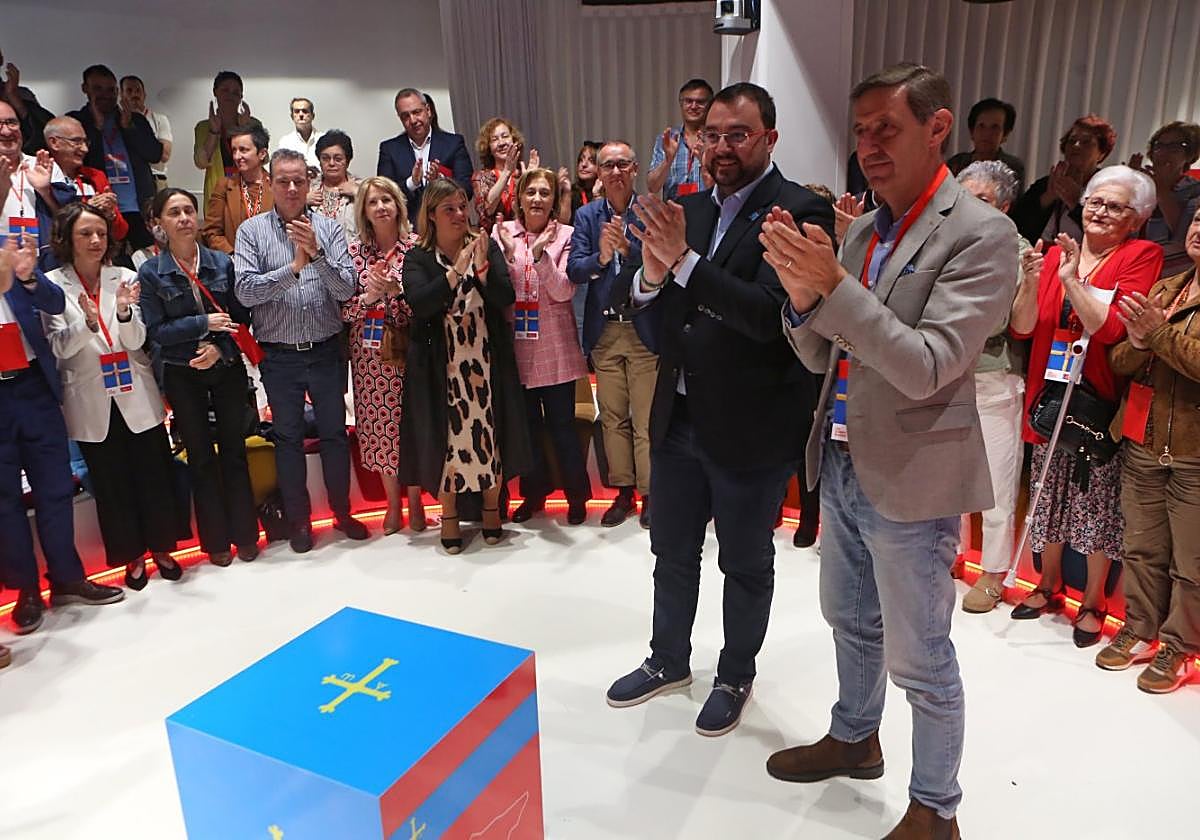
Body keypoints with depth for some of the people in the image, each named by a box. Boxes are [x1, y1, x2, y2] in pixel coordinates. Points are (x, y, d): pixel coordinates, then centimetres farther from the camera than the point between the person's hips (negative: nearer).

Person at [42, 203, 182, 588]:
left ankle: (161, 546, 25)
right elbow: (59, 347, -9)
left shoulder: (125, 278, 0)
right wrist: (88, 324, -28)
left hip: (137, 395, 1)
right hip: (91, 401, -1)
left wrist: (124, 313, -26)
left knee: (154, 475, 7)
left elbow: (136, 340, -5)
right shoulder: (53, 285, -3)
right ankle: (131, 556, 25)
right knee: (110, 482, 9)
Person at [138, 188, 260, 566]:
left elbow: (241, 317, -1)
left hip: (227, 368, 1)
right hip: (183, 376, -1)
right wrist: (205, 324, -15)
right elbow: (155, 331, -8)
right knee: (201, 456, 9)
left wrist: (220, 348, -16)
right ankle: (215, 540, 20)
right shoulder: (151, 272, -4)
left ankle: (245, 534, 20)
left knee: (234, 450, 8)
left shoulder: (222, 262, -1)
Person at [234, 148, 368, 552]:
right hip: (279, 356, 0)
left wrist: (316, 252, -22)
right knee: (288, 438, 10)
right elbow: (245, 291, -12)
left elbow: (346, 289, -8)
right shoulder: (252, 230, -1)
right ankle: (299, 520, 25)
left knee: (334, 433, 11)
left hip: (326, 351, 1)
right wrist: (294, 266, -19)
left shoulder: (329, 228, 1)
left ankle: (342, 511, 29)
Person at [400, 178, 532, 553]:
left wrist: (482, 268, -23)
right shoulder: (418, 258, -1)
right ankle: (449, 515, 20)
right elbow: (418, 304, -17)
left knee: (490, 430, 6)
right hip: (440, 363, -1)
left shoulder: (487, 247, 3)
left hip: (487, 359, 1)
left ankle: (491, 507, 26)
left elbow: (507, 298, -8)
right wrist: (455, 272, -25)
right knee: (445, 435, 4)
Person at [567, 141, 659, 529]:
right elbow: (574, 271, -4)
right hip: (603, 332, 4)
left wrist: (627, 248, -30)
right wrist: (600, 258, -24)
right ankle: (623, 492, 23)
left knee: (646, 419, 1)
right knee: (612, 418, 11)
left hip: (644, 328, -3)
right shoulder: (587, 216, 6)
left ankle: (649, 493, 14)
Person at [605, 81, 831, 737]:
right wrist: (650, 277, -16)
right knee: (672, 551, 20)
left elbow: (771, 315, -26)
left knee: (745, 564, 14)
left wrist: (683, 260, -30)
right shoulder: (691, 210, 6)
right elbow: (654, 310, 6)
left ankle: (736, 676, 37)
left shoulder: (800, 212, -14)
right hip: (678, 415, 6)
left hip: (751, 427, -6)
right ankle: (669, 660, 42)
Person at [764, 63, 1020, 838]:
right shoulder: (862, 229, 7)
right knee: (852, 621, 23)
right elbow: (821, 356, 6)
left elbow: (928, 367, -23)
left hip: (911, 478, -7)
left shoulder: (981, 235, -14)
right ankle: (854, 738, 47)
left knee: (919, 657, 8)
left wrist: (835, 283, -29)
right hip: (844, 466, 7)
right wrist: (803, 292, -14)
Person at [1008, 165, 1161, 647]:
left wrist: (1072, 280, -23)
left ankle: (1092, 604, 22)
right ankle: (1049, 587, 33)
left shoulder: (1142, 256, -4)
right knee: (1049, 499, 14)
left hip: (1100, 402, -3)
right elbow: (1023, 328, 0)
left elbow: (1111, 328, -17)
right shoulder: (1056, 253, 7)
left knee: (1097, 504, 5)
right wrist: (1031, 284, -16)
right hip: (1049, 394, 4)